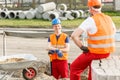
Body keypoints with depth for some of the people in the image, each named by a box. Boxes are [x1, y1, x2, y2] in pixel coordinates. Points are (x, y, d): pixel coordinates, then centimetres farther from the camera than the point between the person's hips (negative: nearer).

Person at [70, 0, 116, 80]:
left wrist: (82, 47, -11)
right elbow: (114, 30, 26)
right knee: (92, 62, 37)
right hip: (107, 52, 7)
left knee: (74, 68, 13)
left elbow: (74, 35, -25)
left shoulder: (90, 20, -18)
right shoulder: (108, 18, 3)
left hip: (95, 53, -6)